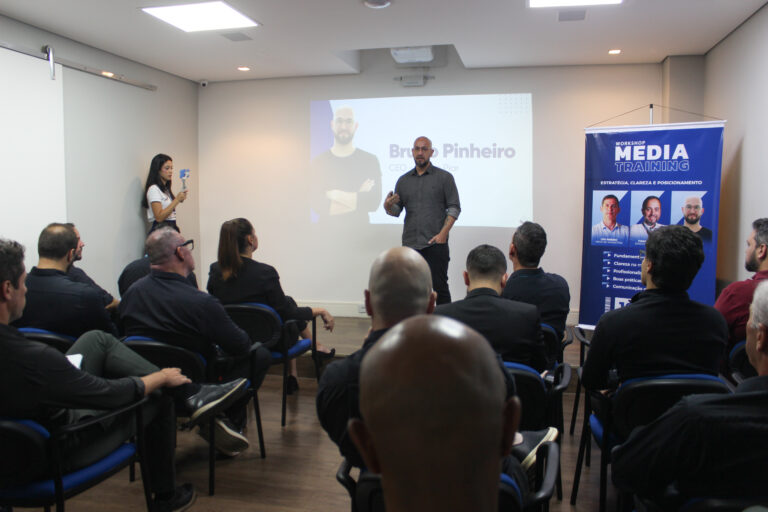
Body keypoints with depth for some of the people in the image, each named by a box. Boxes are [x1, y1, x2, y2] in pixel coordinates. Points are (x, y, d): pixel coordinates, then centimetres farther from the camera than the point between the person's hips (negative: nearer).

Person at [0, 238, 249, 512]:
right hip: (54, 452, -8)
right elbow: (110, 394, -24)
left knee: (98, 340, 7)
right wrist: (160, 377, -6)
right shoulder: (31, 357, -37)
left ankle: (189, 394, 9)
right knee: (158, 395, 9)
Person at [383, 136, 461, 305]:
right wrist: (388, 206, -10)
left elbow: (454, 208, -1)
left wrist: (443, 233, -12)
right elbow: (396, 211, 14)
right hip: (410, 245, 4)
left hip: (435, 244, -4)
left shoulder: (444, 177, 3)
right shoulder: (403, 180, 14)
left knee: (439, 287, -3)